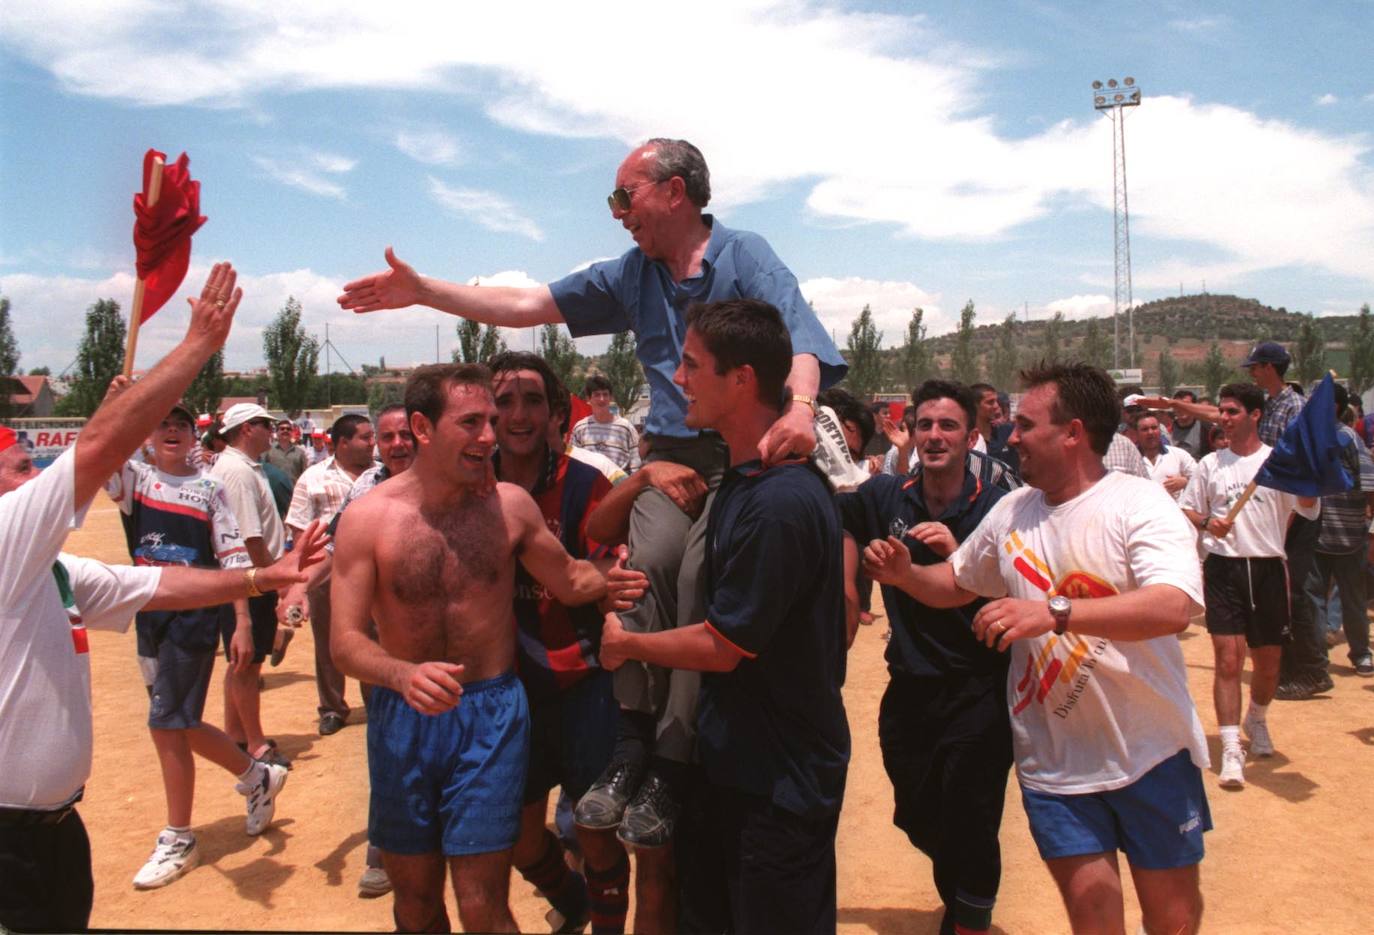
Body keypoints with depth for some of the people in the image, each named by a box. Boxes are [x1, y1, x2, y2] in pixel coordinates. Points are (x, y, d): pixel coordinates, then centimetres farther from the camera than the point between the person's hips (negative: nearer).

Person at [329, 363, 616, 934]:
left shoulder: (509, 505, -4)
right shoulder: (368, 517, -8)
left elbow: (572, 582, 11)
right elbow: (345, 642, -13)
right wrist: (405, 676, -31)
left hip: (491, 715, -1)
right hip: (403, 717, 1)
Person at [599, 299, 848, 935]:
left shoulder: (779, 502, -28)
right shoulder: (745, 478, 4)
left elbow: (721, 647, -21)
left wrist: (625, 644, -6)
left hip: (781, 781, -9)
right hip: (736, 759, 9)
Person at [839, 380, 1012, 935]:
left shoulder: (996, 508, -10)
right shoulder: (886, 496, -1)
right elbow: (839, 518, 17)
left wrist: (957, 554, -25)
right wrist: (847, 594, 9)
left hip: (977, 695, -4)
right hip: (908, 692, 4)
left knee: (970, 828, -1)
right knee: (918, 821, 19)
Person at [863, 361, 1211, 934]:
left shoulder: (1140, 504, -15)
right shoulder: (1011, 511, 4)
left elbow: (1174, 607, -31)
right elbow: (958, 583, 18)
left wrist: (1053, 612, -40)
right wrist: (905, 574, -3)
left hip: (1149, 750, -3)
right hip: (1054, 757, 3)